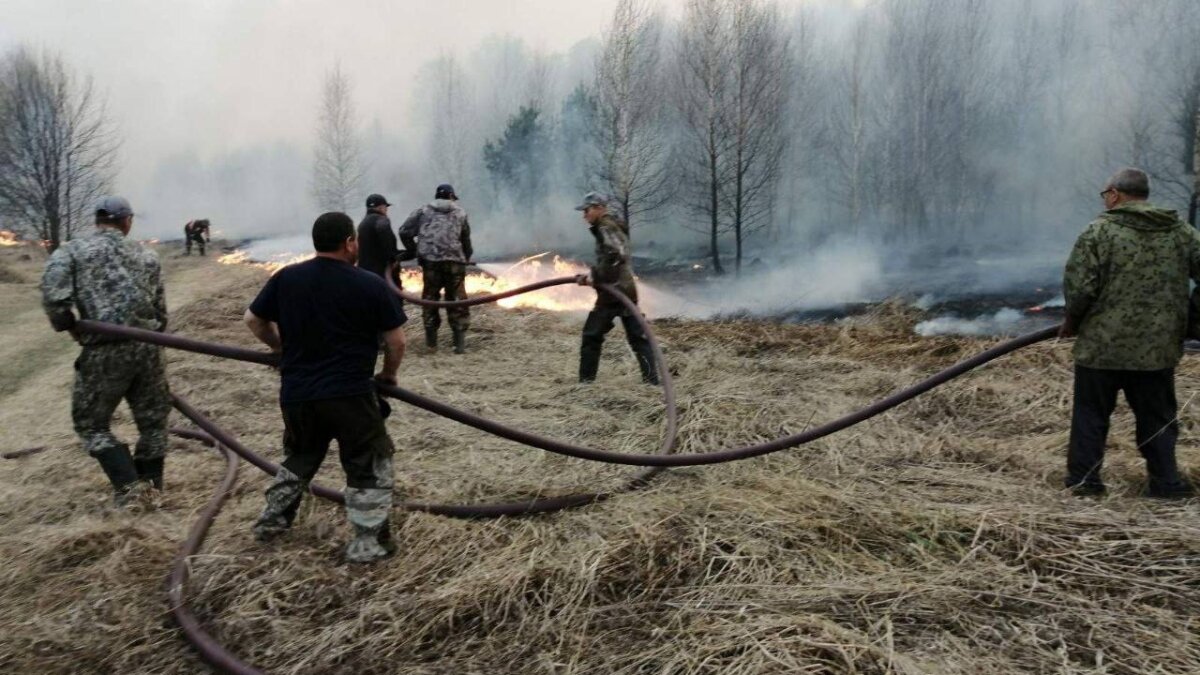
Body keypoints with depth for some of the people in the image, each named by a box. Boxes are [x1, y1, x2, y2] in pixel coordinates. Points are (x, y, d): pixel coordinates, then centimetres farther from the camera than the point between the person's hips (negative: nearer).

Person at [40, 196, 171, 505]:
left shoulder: (71, 251, 5)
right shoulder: (146, 255, 14)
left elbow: (53, 297, -11)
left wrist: (74, 330, 5)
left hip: (104, 351, -3)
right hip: (148, 347, 3)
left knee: (91, 423, 12)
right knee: (152, 419, 16)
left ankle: (128, 483, 1)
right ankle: (150, 483, 23)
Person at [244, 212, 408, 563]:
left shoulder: (286, 278, 3)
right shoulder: (370, 284, -7)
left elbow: (254, 320, 13)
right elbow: (397, 340, -5)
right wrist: (388, 373, 14)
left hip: (295, 393, 5)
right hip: (349, 393, -5)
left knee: (300, 456, 28)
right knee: (370, 464, 9)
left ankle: (271, 520, 38)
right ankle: (369, 541, 9)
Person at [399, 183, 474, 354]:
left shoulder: (423, 211, 13)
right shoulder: (460, 213, 16)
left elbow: (404, 232, 5)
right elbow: (466, 240, 20)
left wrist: (413, 251, 17)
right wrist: (466, 258, 35)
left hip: (430, 261, 0)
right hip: (454, 261, 0)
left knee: (430, 298, 12)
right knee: (456, 300, 5)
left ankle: (431, 339, 14)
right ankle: (460, 342, 0)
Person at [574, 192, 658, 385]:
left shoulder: (606, 227, -10)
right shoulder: (615, 226, 20)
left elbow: (614, 255, -24)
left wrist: (595, 276, -16)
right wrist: (595, 275, 12)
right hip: (627, 289, 9)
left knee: (591, 336, 1)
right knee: (638, 336, 7)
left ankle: (586, 380, 4)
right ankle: (651, 379, 5)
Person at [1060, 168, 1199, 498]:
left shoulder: (1100, 230, -8)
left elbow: (1078, 286, -13)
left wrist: (1072, 320, 3)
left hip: (1101, 346, -3)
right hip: (1158, 347, 4)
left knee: (1090, 414, 8)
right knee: (1158, 417, 15)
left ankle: (1083, 479, 13)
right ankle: (1165, 481, 17)